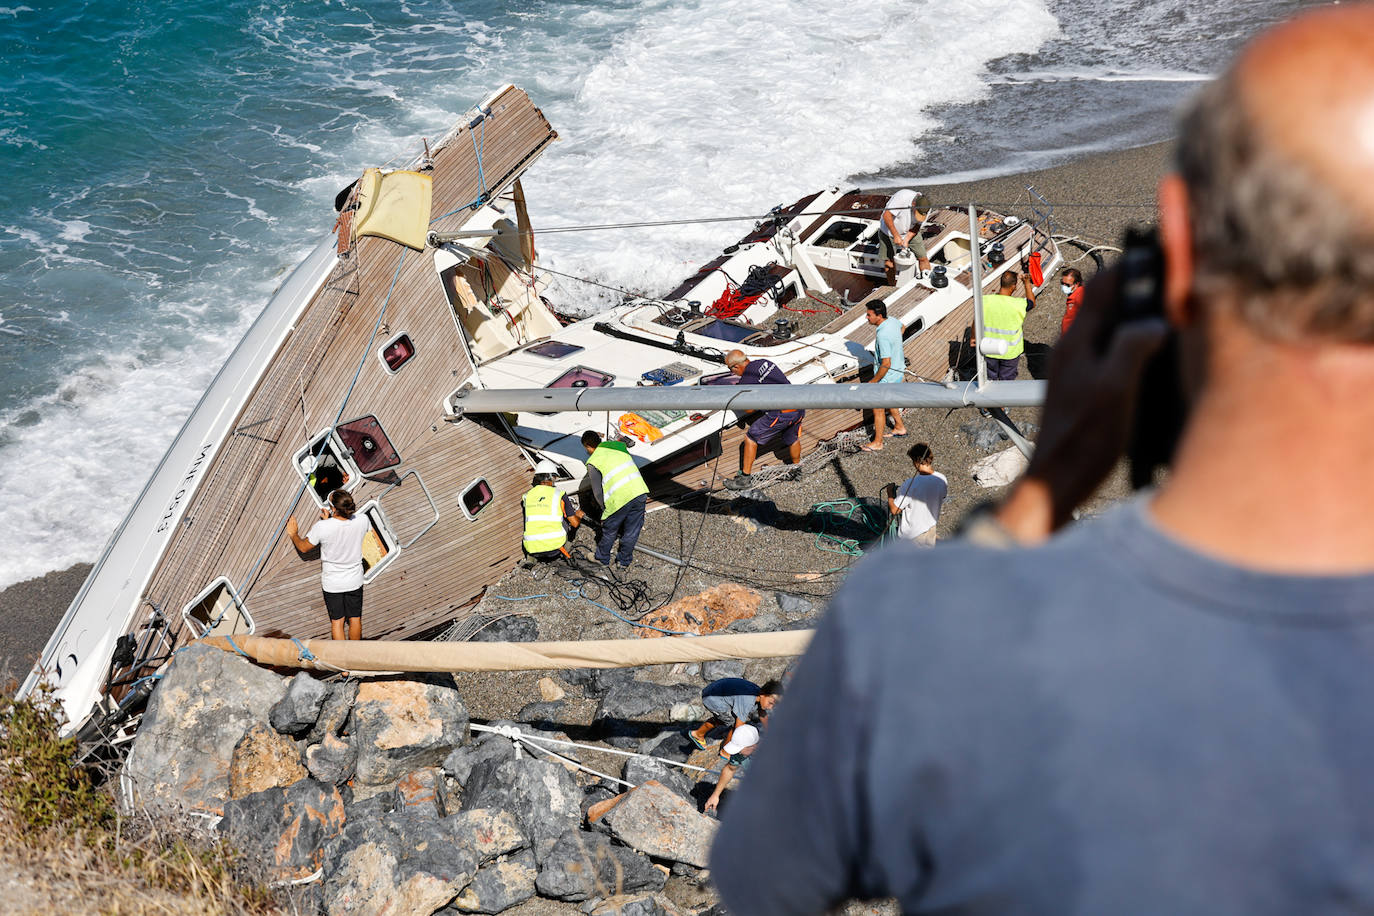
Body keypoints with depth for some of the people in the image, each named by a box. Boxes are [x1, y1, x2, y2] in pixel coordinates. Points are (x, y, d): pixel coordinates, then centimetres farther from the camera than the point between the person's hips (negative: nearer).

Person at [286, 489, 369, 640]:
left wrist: (293, 534, 11)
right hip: (354, 581, 3)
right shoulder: (362, 520, -19)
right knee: (355, 619, 19)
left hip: (332, 583, -3)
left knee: (337, 621, 12)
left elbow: (303, 548, -9)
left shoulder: (322, 527, -27)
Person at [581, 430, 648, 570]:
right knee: (632, 532, 19)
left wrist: (605, 510, 17)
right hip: (640, 492, 5)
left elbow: (598, 493, 3)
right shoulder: (619, 446, 16)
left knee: (610, 531, 19)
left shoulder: (593, 463, 2)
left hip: (620, 498, -5)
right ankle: (624, 561, 34)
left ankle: (602, 558, 38)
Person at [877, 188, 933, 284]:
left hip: (909, 232, 4)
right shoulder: (902, 197, -36)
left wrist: (906, 240, -21)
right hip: (889, 230, -4)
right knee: (889, 263, -2)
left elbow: (917, 226, -8)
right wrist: (896, 235, -35)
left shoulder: (925, 208, -21)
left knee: (923, 258, 0)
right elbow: (886, 215, -34)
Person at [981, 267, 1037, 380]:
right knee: (1008, 379, 20)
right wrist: (1027, 282, 5)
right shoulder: (1019, 304, -23)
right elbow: (1032, 303, 2)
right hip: (1010, 352, -1)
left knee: (990, 378, 23)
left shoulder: (984, 301, -19)